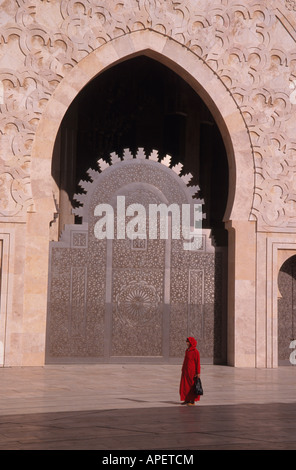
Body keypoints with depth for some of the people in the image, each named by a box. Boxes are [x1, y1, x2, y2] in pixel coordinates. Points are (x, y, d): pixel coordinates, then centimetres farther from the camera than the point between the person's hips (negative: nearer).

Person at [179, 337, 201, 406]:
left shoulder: (195, 351, -13)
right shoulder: (187, 350, 11)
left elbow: (198, 362, -13)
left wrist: (198, 373, -17)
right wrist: (183, 370, 18)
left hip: (192, 371, -8)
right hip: (186, 371, 8)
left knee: (192, 386, -2)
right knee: (185, 385, 8)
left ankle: (192, 401, 5)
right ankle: (187, 400, 17)